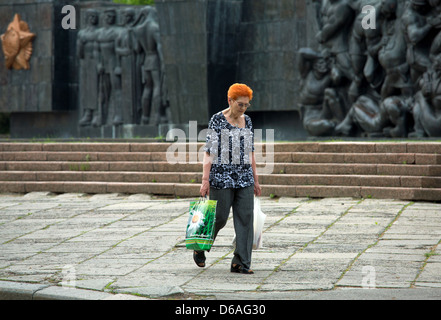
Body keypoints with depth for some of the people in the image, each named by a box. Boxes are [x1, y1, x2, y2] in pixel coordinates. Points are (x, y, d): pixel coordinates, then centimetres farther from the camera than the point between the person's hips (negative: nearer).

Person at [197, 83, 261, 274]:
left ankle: (241, 263, 0)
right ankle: (200, 248, 27)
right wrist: (205, 180, -16)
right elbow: (209, 151, -10)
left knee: (245, 218, -2)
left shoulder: (247, 121, 11)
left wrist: (255, 179, 15)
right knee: (219, 217, 0)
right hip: (222, 176, -5)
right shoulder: (217, 120, -7)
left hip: (244, 178, 5)